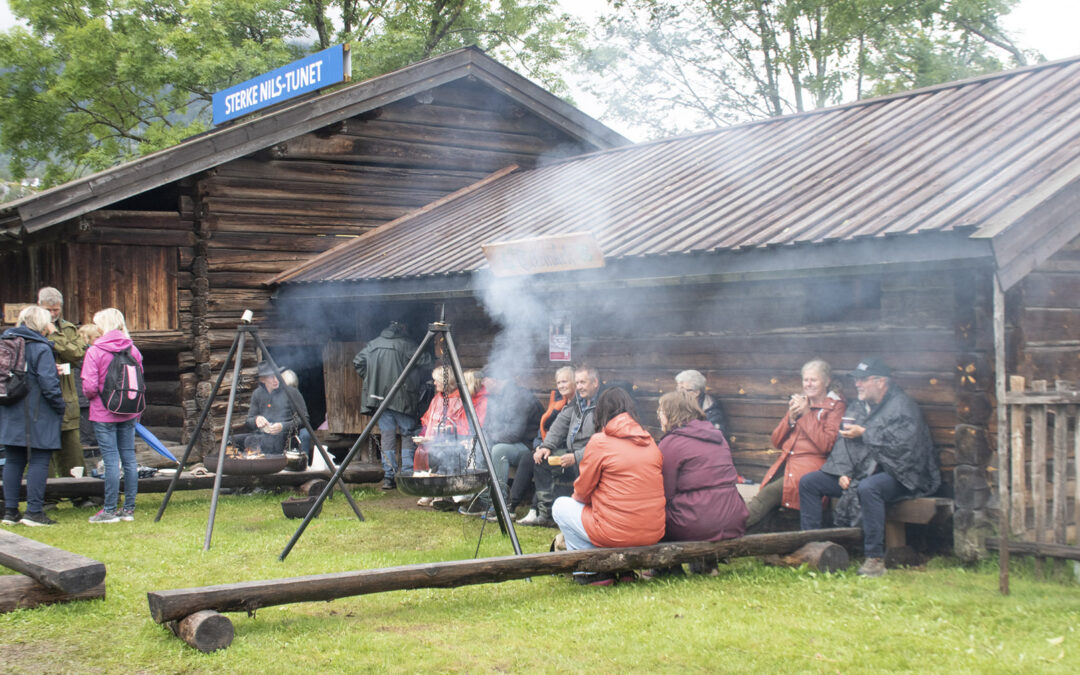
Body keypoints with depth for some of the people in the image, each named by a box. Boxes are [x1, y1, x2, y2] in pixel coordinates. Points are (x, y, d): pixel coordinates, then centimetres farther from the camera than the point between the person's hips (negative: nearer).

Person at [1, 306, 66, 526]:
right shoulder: (40, 348, -13)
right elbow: (48, 383, -17)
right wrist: (61, 406, -6)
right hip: (37, 416, -7)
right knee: (39, 461, -2)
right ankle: (34, 511, -4)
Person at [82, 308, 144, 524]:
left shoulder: (95, 351, -11)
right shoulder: (133, 350, 2)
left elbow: (89, 386, -14)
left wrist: (91, 395, 7)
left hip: (104, 414, -4)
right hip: (128, 414, 5)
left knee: (111, 460, -3)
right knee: (129, 459, 7)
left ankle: (110, 510, 2)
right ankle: (129, 509, 12)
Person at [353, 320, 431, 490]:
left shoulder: (373, 344, 11)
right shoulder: (405, 344, -3)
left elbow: (357, 362, 9)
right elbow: (423, 360, -8)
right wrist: (429, 355, 13)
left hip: (379, 396, 4)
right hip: (401, 398, -4)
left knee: (387, 436, 6)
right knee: (408, 434, 6)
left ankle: (388, 477, 3)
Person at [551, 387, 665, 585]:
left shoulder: (600, 442, -7)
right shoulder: (650, 442, 9)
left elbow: (582, 492, 1)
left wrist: (576, 497, 24)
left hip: (616, 533, -6)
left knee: (560, 506, 16)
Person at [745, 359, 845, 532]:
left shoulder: (836, 406, 3)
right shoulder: (799, 403, 22)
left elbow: (826, 445, -11)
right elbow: (776, 442, 19)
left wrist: (806, 414, -9)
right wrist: (791, 418, 2)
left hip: (811, 465, -6)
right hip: (786, 462, 6)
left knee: (769, 492, -27)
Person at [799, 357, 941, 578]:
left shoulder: (901, 405, -6)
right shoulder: (858, 408, 17)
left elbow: (902, 443, -20)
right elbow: (844, 442, 15)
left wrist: (864, 434, -13)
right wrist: (843, 472, -2)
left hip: (895, 474, -8)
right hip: (861, 471, 8)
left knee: (868, 488, -42)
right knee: (808, 482, -1)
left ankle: (875, 558, -35)